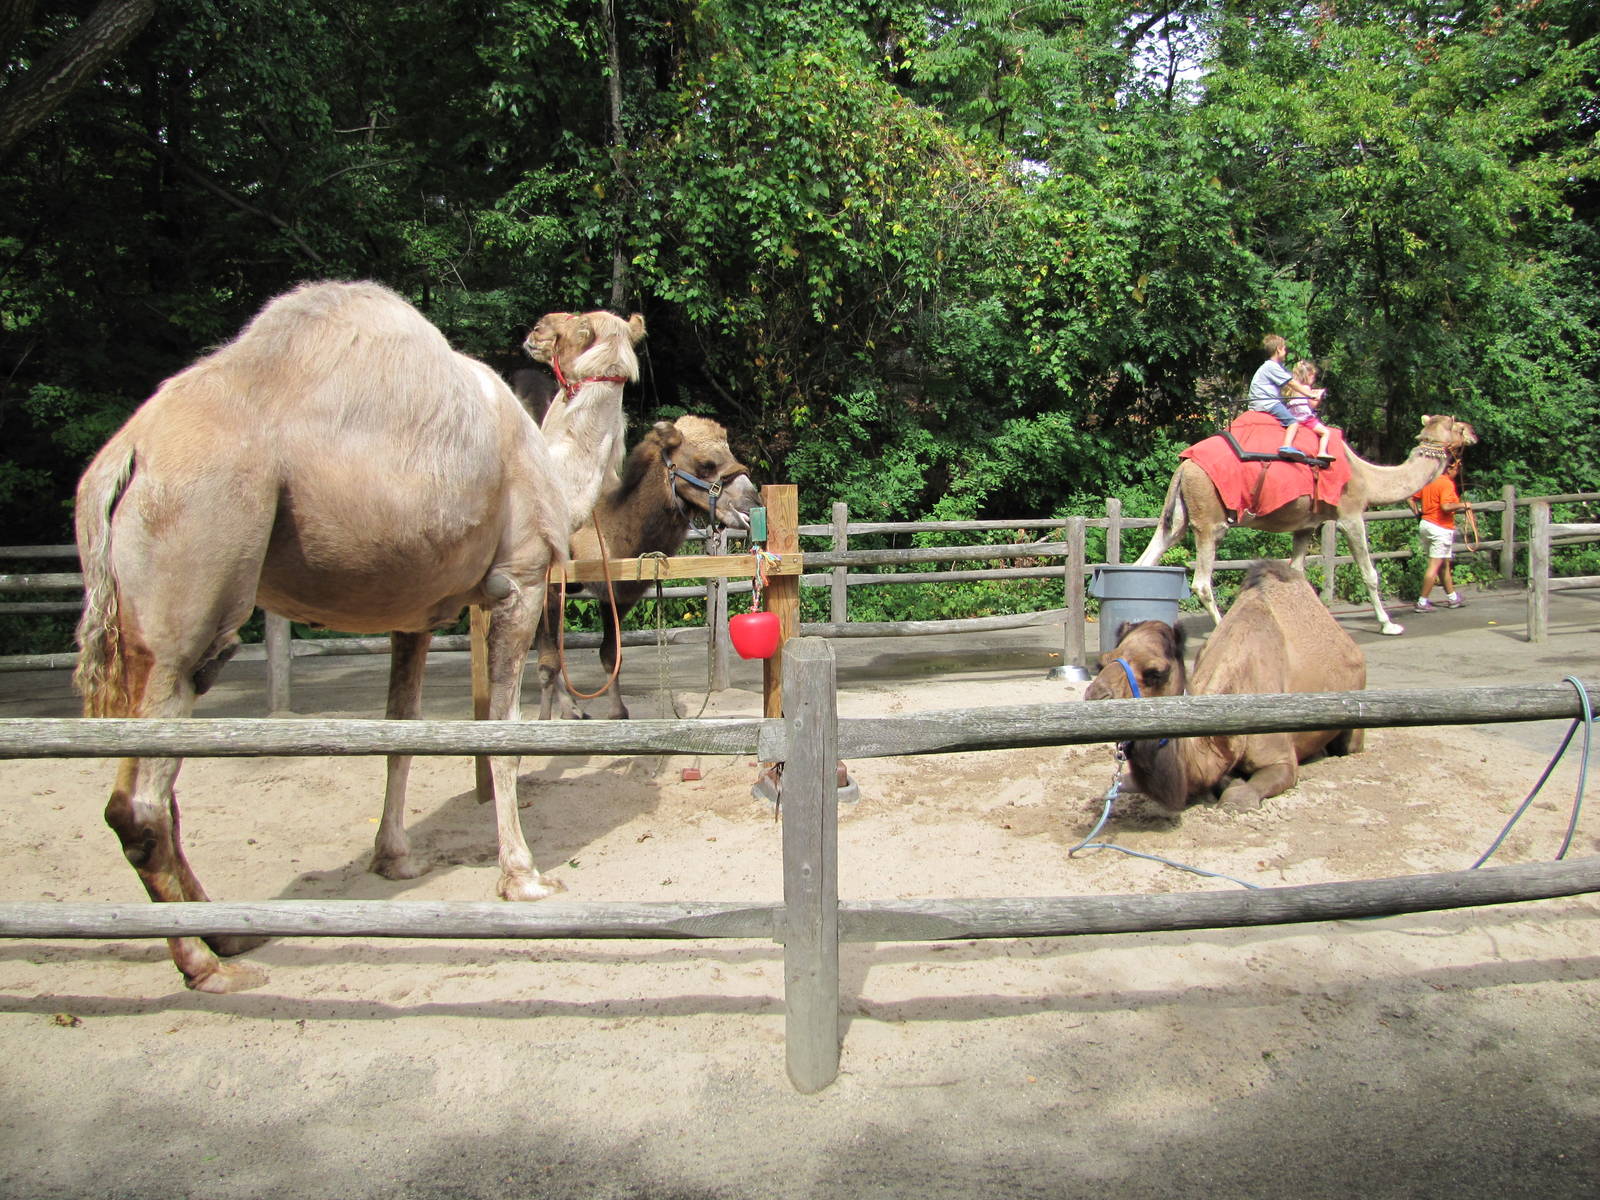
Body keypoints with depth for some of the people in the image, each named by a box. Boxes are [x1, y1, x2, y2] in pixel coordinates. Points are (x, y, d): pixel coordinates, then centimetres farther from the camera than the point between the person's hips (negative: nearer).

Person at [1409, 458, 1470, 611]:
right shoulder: (1447, 484, -14)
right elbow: (1446, 506, -27)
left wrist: (1417, 511, 15)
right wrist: (1463, 505, -13)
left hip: (1426, 523, 9)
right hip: (1441, 528, -9)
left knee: (1444, 564, 18)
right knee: (1434, 566, -5)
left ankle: (1452, 597, 27)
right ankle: (1422, 602, -4)